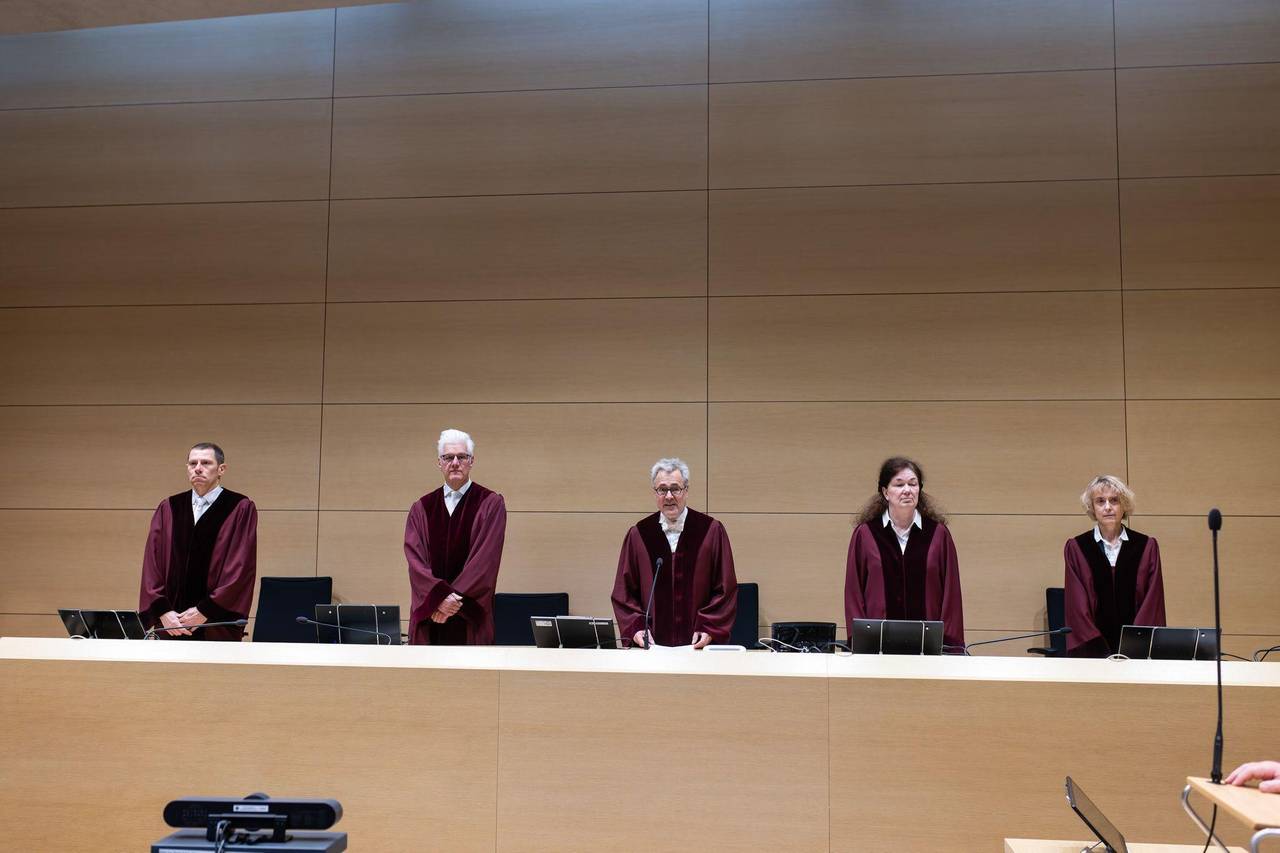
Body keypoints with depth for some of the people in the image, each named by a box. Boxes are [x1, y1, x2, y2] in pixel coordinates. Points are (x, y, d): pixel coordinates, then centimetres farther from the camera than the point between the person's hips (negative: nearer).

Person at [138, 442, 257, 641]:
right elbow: (152, 563, 6)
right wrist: (163, 611, -6)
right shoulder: (168, 508, 11)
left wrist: (205, 611, -11)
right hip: (170, 624, 3)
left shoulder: (241, 509, 0)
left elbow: (241, 567, -7)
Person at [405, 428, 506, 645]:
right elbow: (415, 558, -1)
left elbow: (486, 557, -7)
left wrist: (455, 599, -13)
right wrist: (440, 596, -16)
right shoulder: (421, 508, 9)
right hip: (429, 617, 2)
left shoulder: (491, 504, 1)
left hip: (470, 618, -2)